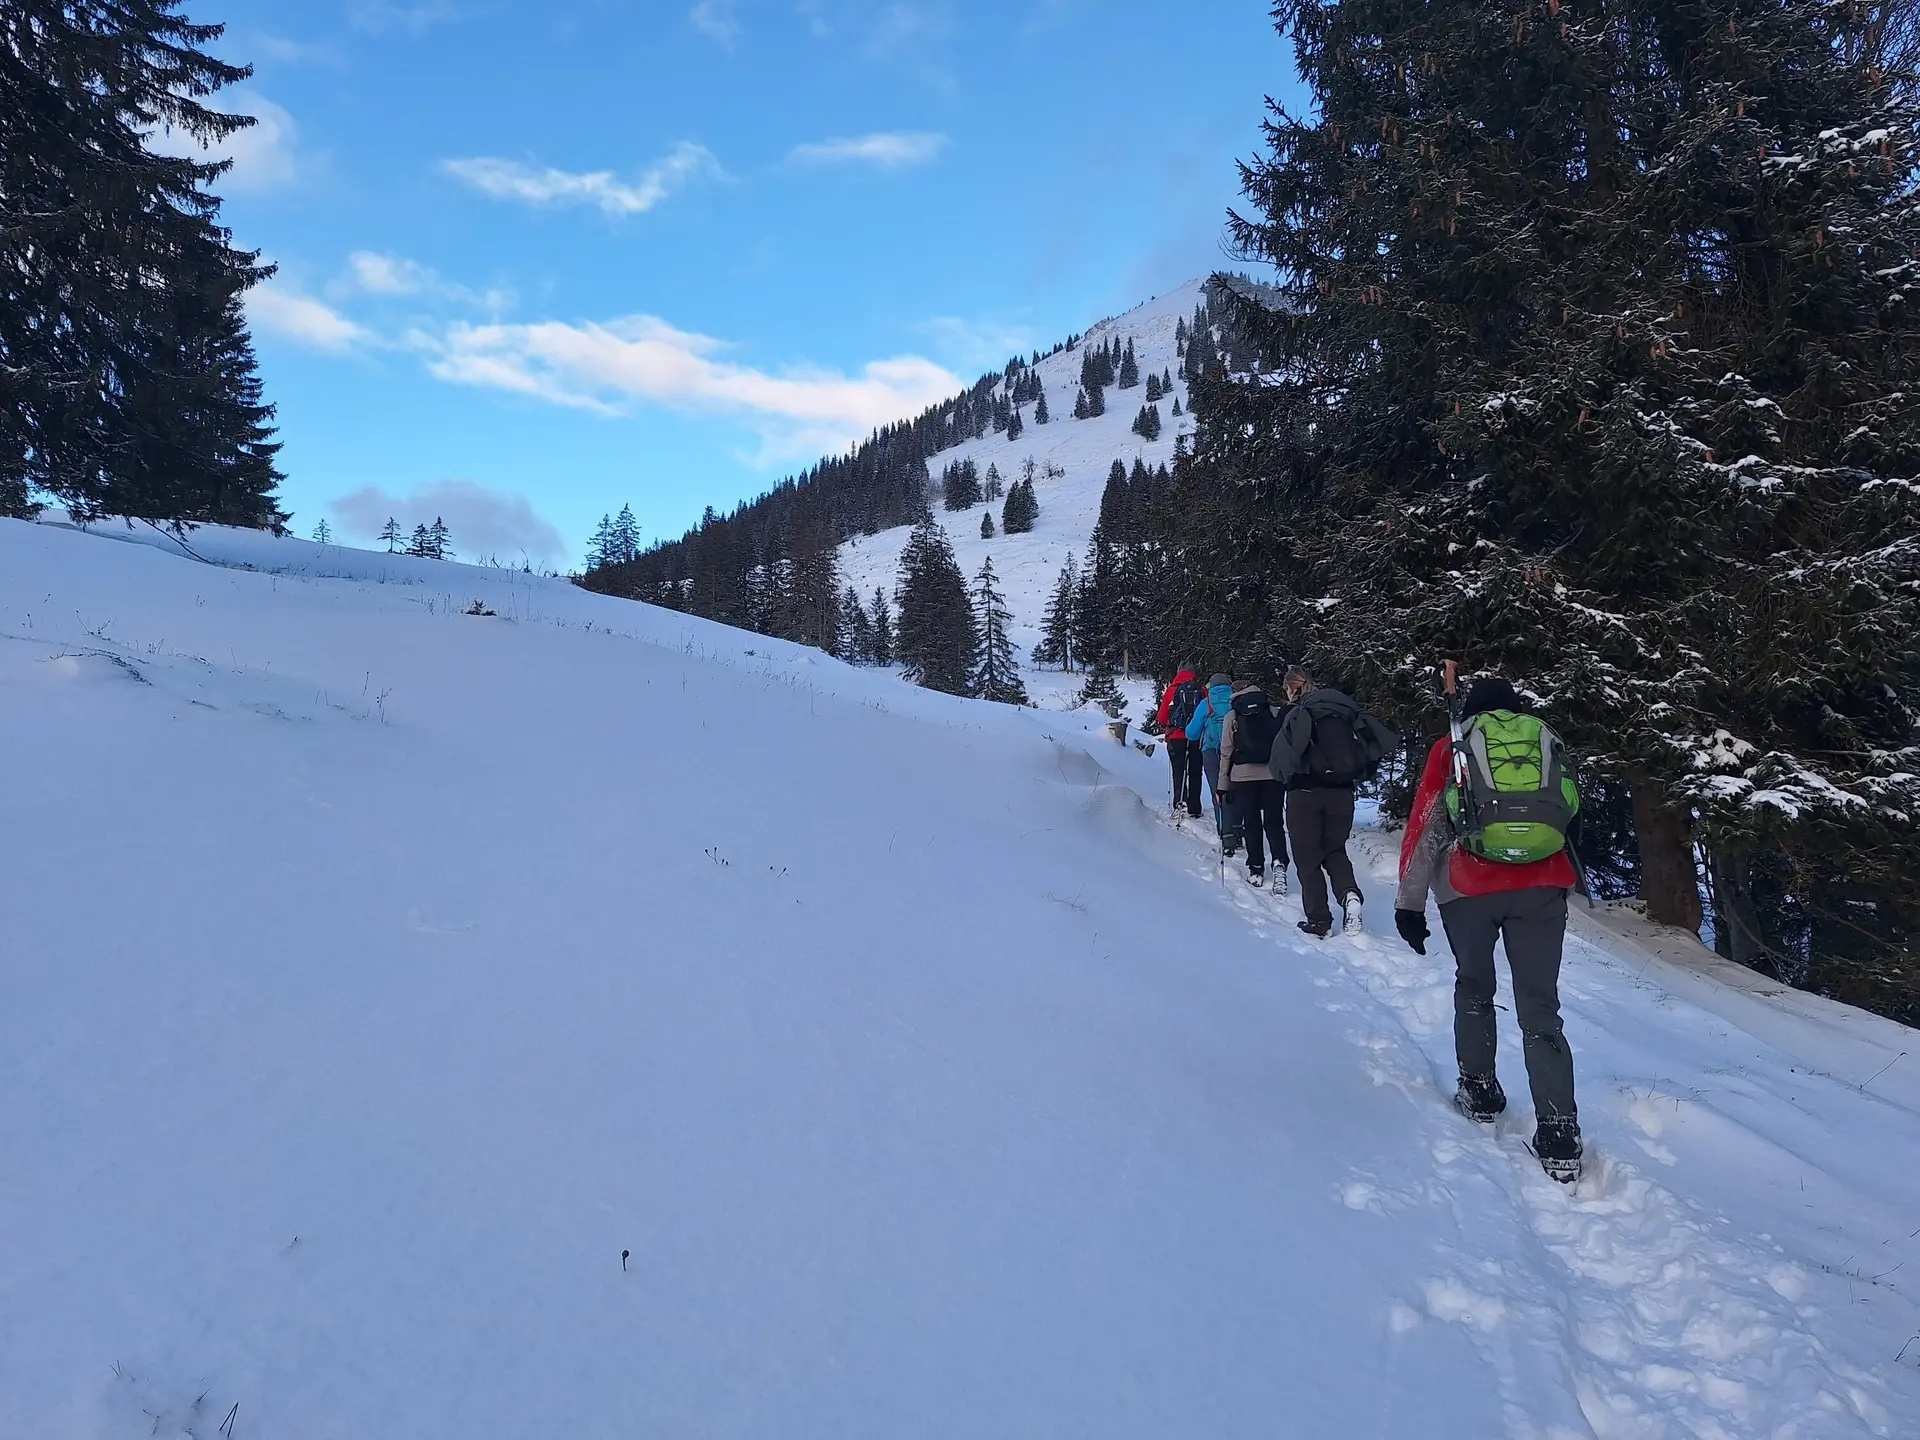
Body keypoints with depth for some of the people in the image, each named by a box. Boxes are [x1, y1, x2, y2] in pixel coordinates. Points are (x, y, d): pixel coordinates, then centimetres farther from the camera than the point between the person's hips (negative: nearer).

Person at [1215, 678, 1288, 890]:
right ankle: (1279, 861, -14)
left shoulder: (1232, 716, 5)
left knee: (1251, 822, 10)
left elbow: (1226, 753, 4)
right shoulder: (1274, 712, 7)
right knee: (1273, 820, 7)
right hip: (1273, 773, 1)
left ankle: (1256, 870, 10)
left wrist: (1223, 785, 8)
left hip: (1243, 775, 0)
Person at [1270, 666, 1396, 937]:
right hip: (1341, 793, 4)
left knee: (1308, 857, 7)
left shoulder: (1296, 714, -5)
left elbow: (1281, 759, -12)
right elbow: (1382, 741, 4)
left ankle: (1319, 920, 3)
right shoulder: (1344, 708, 7)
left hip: (1305, 792, -4)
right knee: (1335, 850, 20)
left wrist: (1287, 775, 8)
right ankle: (1350, 895, -6)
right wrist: (1356, 776, 12)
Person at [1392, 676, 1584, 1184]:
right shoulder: (1545, 742, 12)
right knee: (1539, 1009, 1)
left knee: (1474, 988, 22)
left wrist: (1410, 901, 3)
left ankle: (1479, 1091, 28)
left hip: (1469, 890, -1)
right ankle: (1559, 1136, -6)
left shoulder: (1449, 749, 6)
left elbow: (1425, 827, 0)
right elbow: (1570, 807, 24)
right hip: (1542, 887, 1)